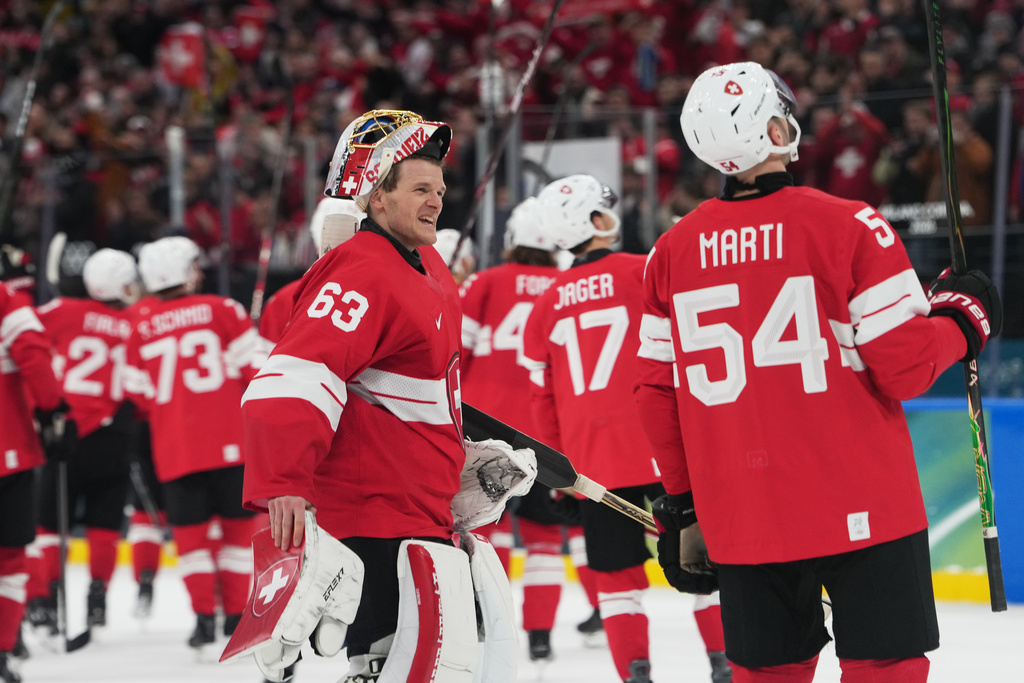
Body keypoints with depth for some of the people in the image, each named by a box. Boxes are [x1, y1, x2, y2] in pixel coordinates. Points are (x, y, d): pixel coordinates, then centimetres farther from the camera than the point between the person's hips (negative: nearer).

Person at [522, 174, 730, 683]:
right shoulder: (644, 272, -4)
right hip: (661, 448, -4)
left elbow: (544, 398, 13)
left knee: (617, 571, 8)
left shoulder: (547, 305, 10)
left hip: (590, 459, 4)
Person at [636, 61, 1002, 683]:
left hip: (741, 515, 4)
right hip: (860, 509, -4)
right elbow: (906, 367, -11)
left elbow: (658, 393, 8)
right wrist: (963, 322, 8)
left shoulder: (672, 253, 4)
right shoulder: (849, 226, -10)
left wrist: (682, 505, 18)